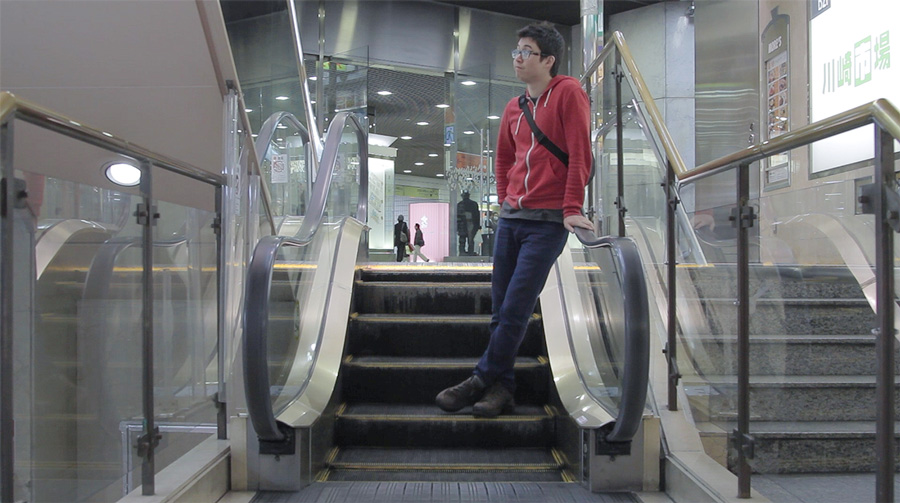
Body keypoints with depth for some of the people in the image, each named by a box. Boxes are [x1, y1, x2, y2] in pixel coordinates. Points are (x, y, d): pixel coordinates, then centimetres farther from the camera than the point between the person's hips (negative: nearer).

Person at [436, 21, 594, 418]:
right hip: (510, 218, 7)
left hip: (548, 222, -7)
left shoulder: (568, 92, -3)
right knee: (501, 308, 6)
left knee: (515, 309, -8)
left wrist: (572, 209, -17)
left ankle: (480, 381, 1)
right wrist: (506, 200, 15)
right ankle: (501, 388, 14)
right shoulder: (514, 107, 16)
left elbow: (580, 154, -11)